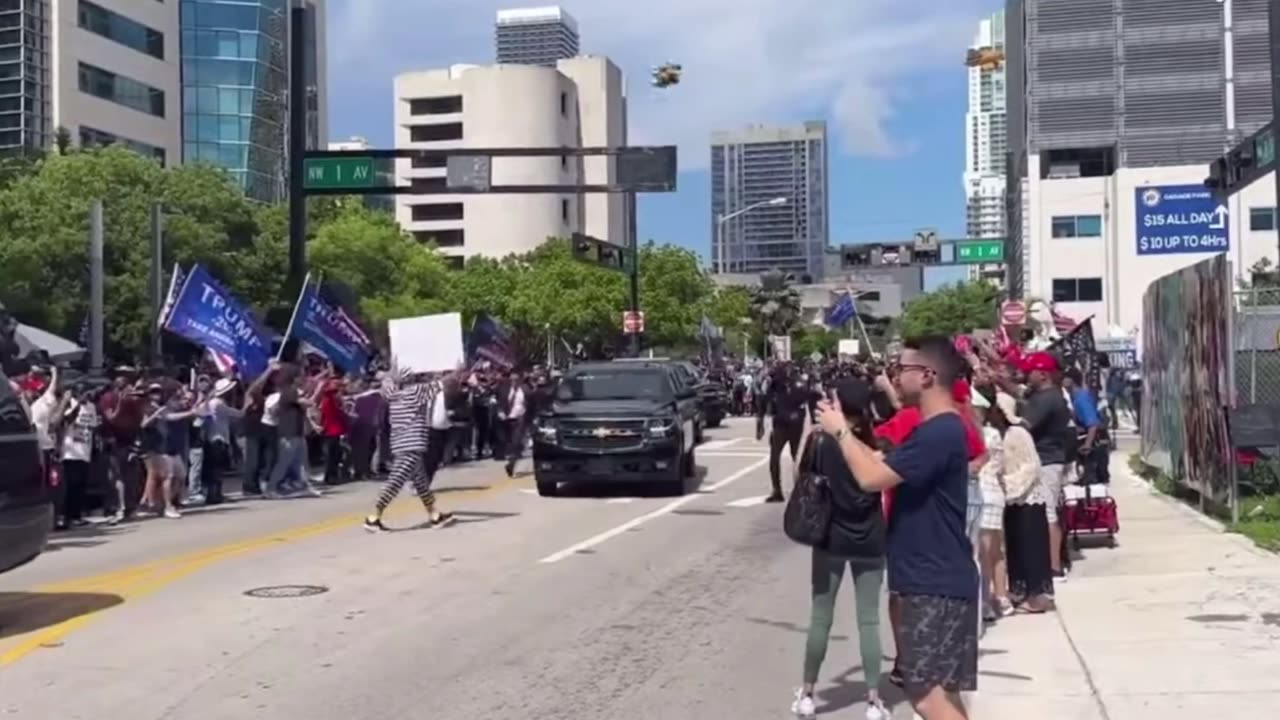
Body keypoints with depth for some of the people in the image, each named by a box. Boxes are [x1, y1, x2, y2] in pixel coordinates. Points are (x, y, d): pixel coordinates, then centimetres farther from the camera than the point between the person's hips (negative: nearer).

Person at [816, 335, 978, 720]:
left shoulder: (938, 433, -21)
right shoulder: (939, 429, 13)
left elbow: (871, 477, -23)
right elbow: (885, 464, 19)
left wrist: (840, 431, -10)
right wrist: (846, 433, 11)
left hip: (936, 583, -11)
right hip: (931, 579, 11)